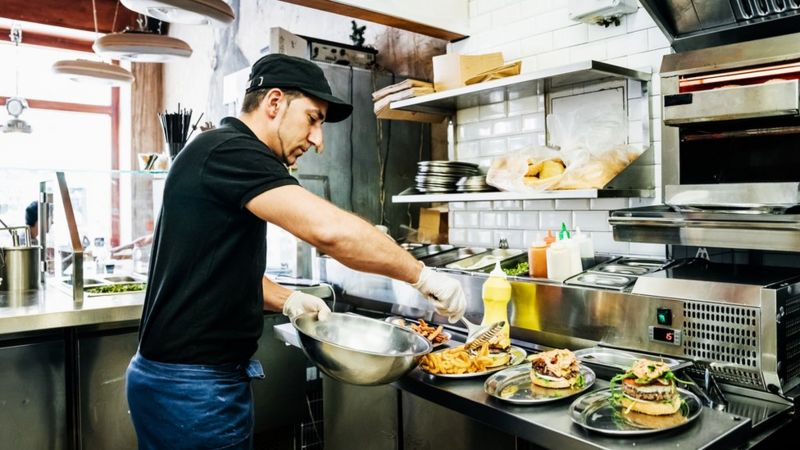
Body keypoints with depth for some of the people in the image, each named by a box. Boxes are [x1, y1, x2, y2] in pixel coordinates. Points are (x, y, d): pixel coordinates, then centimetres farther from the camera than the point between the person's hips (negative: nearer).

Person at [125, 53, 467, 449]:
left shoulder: (224, 155, 12)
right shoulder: (231, 151, -19)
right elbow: (331, 230, -32)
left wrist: (286, 300, 2)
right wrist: (422, 276, -20)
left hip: (204, 376, 9)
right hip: (193, 387, -9)